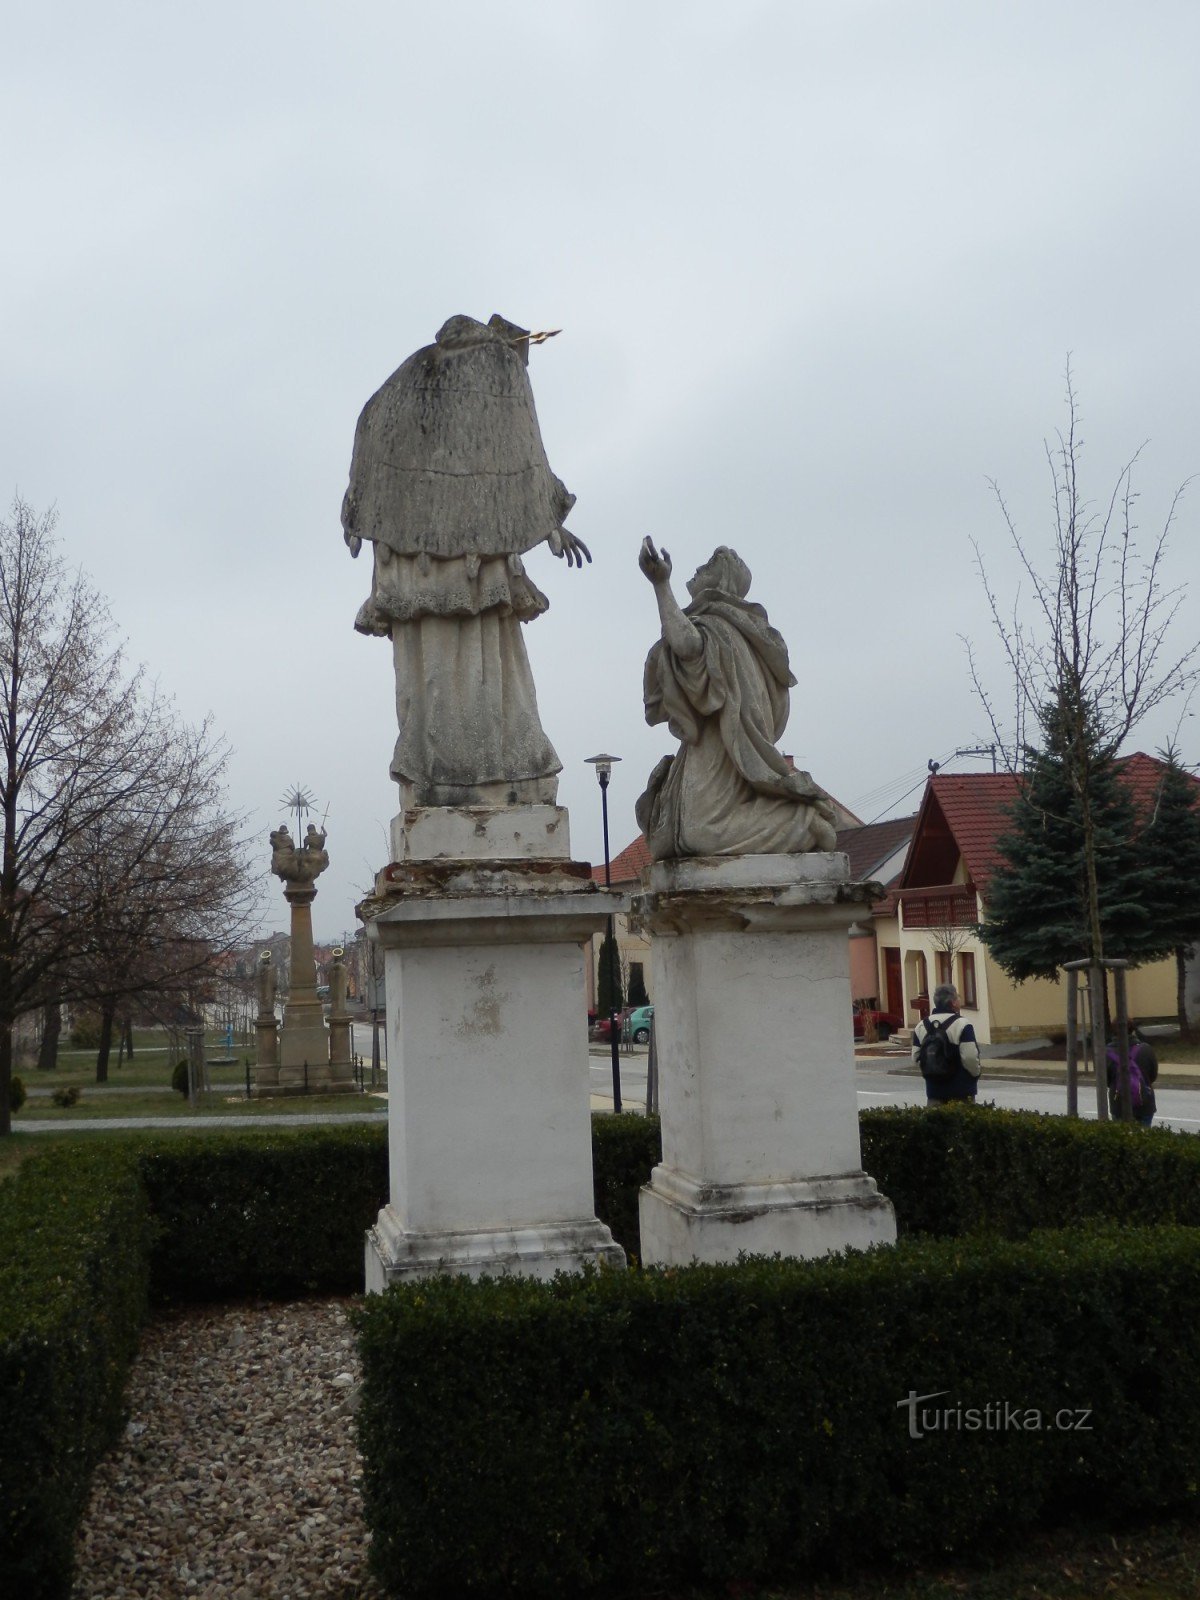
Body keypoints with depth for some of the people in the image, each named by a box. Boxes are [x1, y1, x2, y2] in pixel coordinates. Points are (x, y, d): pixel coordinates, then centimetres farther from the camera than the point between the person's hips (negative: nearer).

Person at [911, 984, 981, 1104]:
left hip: (934, 1090, 5)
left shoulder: (921, 1026, 6)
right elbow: (970, 1057, -15)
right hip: (961, 1091, -5)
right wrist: (975, 1074, 2)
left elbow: (916, 1057, 7)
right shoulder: (961, 1024, -12)